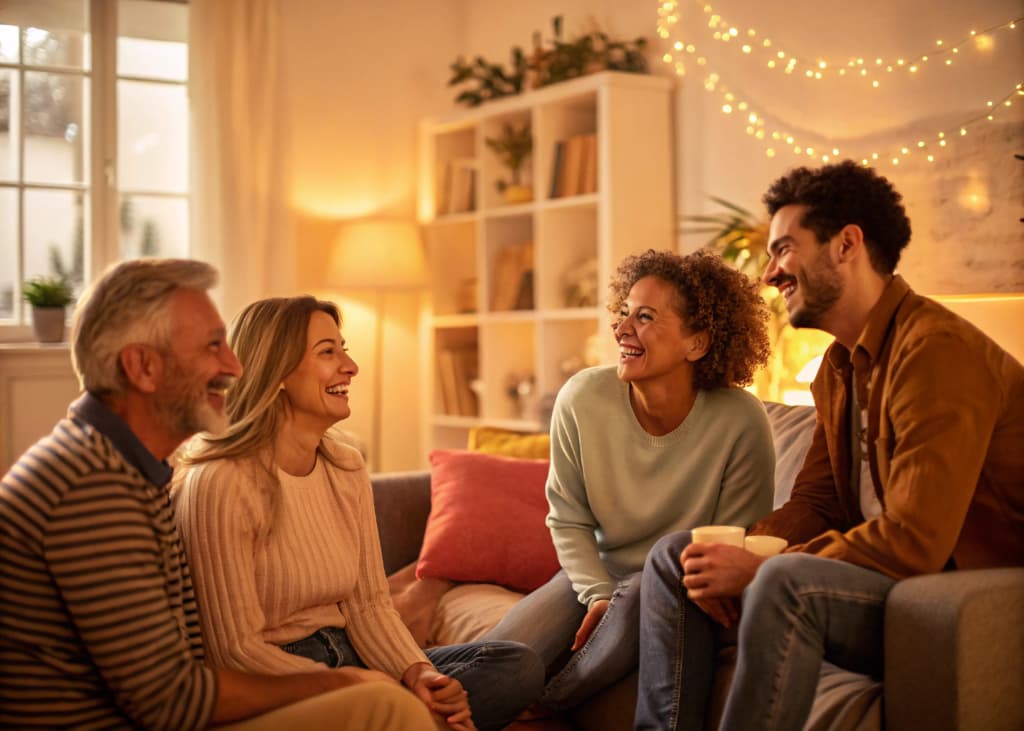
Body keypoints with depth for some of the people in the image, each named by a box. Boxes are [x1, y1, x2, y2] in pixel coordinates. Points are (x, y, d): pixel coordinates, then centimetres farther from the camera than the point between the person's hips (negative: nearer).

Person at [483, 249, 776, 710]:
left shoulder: (741, 422, -19)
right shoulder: (581, 399, -11)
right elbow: (568, 521, 1)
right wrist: (597, 595, -15)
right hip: (597, 573, 2)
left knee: (640, 599, -35)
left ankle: (542, 706, -13)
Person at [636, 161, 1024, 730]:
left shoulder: (938, 349, -20)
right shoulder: (841, 365, 11)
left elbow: (915, 541, -27)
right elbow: (814, 502, 10)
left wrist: (759, 569, -21)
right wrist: (739, 554, -11)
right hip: (881, 575, 9)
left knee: (787, 582, -36)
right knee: (674, 556, 3)